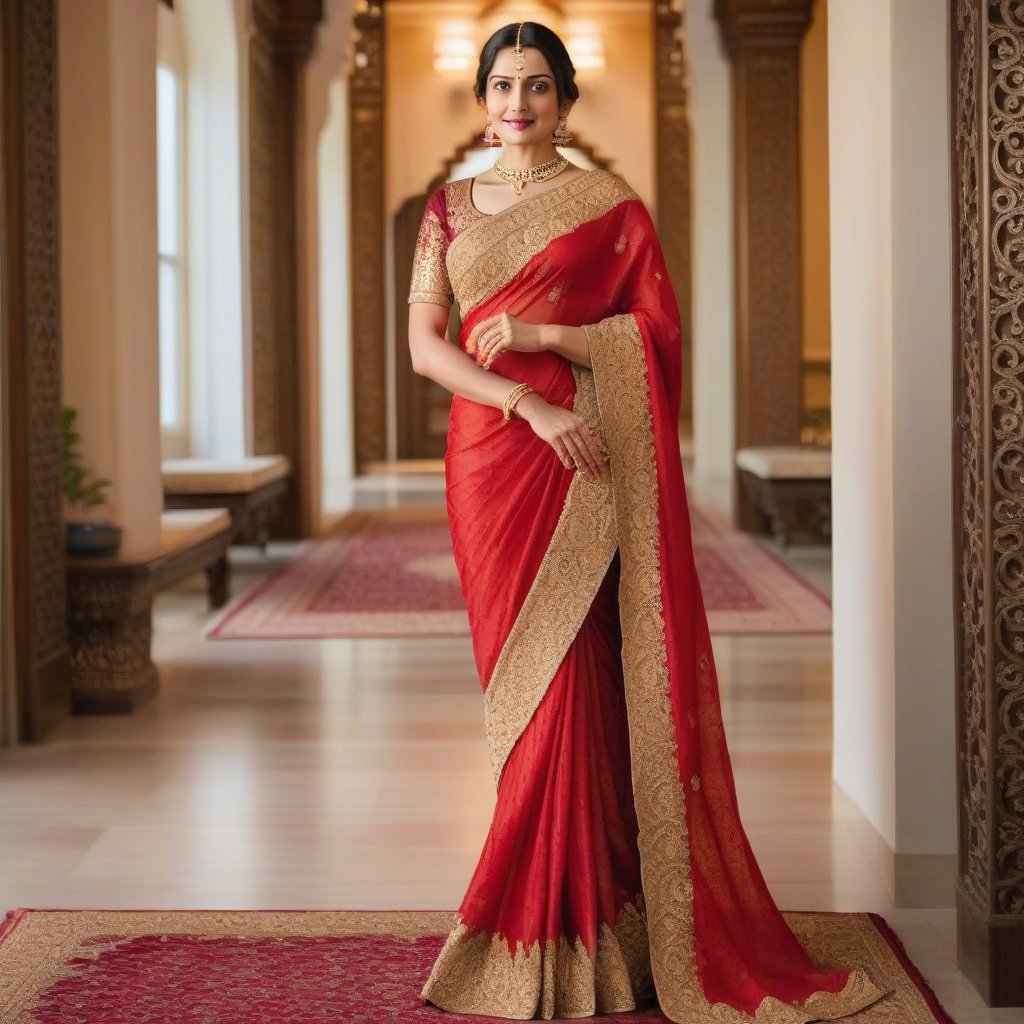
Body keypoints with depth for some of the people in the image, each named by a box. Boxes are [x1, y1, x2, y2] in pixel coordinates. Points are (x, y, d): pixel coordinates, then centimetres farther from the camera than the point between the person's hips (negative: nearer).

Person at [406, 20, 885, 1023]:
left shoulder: (609, 204, 3)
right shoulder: (449, 209, 12)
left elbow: (659, 330, -2)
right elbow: (424, 344, 2)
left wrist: (541, 335, -13)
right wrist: (531, 404, -12)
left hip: (583, 463, -3)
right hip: (489, 455, 3)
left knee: (567, 678, -7)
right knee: (517, 681, 5)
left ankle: (570, 931, 3)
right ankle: (537, 914, 14)